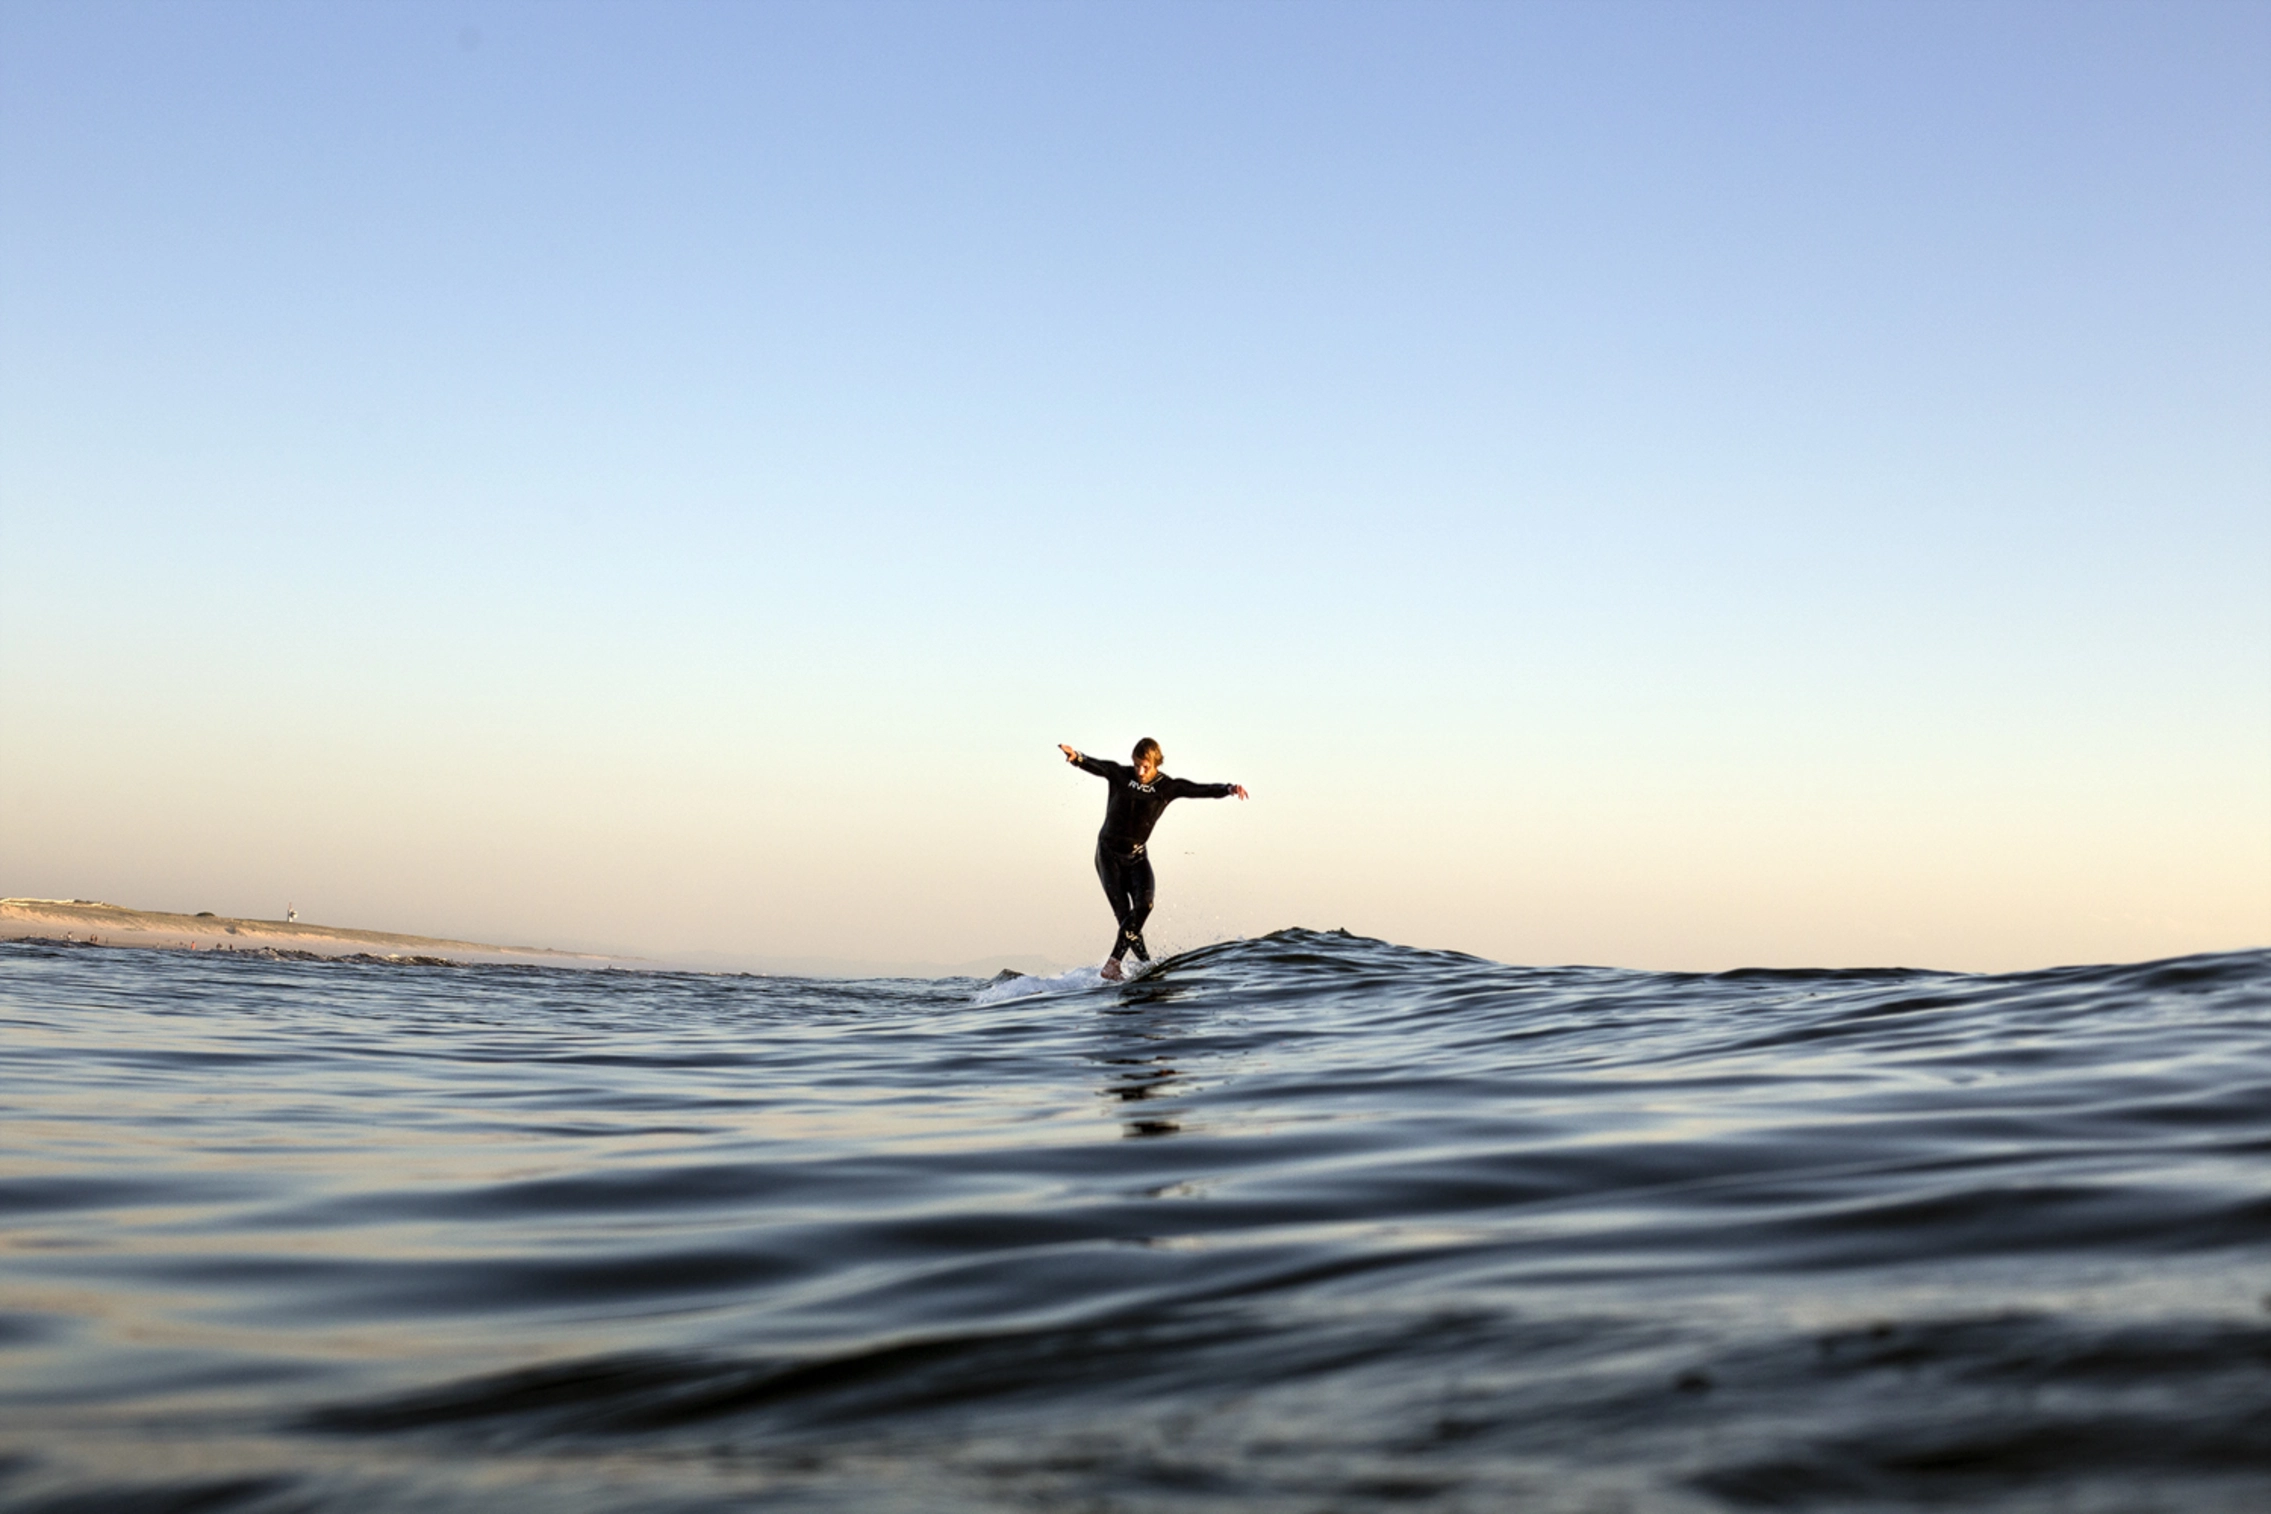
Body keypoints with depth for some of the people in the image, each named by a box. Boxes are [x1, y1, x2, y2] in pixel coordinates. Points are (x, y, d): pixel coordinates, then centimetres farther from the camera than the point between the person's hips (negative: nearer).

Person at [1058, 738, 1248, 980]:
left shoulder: (1168, 787, -2)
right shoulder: (1119, 775, -6)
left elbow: (1201, 790, -10)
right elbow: (1095, 765, -21)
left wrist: (1228, 789, -27)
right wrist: (1076, 758, -43)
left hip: (1136, 855, 2)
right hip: (1109, 853, -2)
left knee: (1143, 905, -19)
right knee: (1123, 912, -11)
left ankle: (1113, 963, -16)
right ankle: (1145, 962, -1)